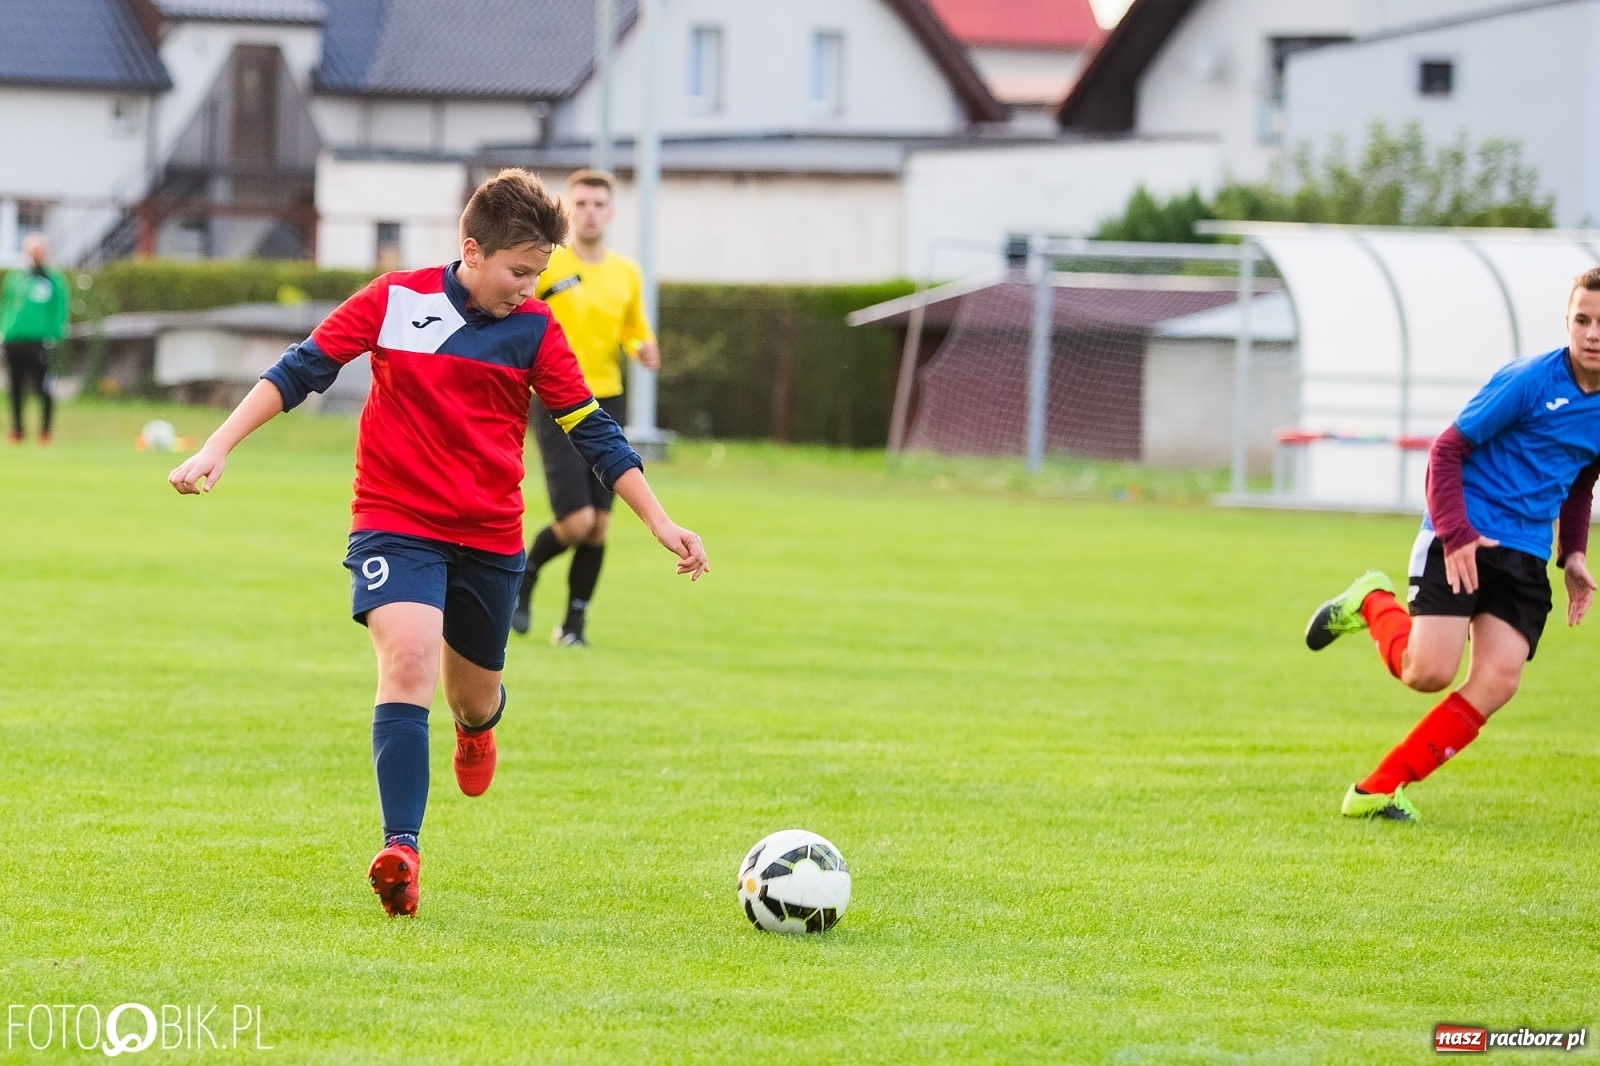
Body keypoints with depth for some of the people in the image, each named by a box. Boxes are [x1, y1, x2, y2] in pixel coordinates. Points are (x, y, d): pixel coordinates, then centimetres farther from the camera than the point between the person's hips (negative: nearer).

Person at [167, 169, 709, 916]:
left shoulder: (534, 329, -1)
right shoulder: (395, 301, -6)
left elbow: (591, 430, 3)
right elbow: (299, 371, -1)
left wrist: (661, 524, 1)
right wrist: (217, 448, -8)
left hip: (490, 537, 3)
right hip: (395, 520, -3)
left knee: (473, 698, 14)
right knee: (408, 659, -26)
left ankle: (476, 724, 55)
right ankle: (401, 851, -32)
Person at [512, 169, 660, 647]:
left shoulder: (626, 274, 7)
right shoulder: (545, 266, -6)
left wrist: (643, 348, -2)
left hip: (606, 404, 4)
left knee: (599, 525, 1)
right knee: (576, 522, -14)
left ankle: (575, 621, 15)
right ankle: (527, 571, 17)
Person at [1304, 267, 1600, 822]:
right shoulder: (1529, 381, -13)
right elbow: (1448, 449, -8)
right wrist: (1454, 533, -18)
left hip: (1525, 555, 6)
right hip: (1462, 540, -6)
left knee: (1498, 681, -11)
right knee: (1429, 671, -16)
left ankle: (1378, 791, -4)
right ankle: (1372, 603, 17)